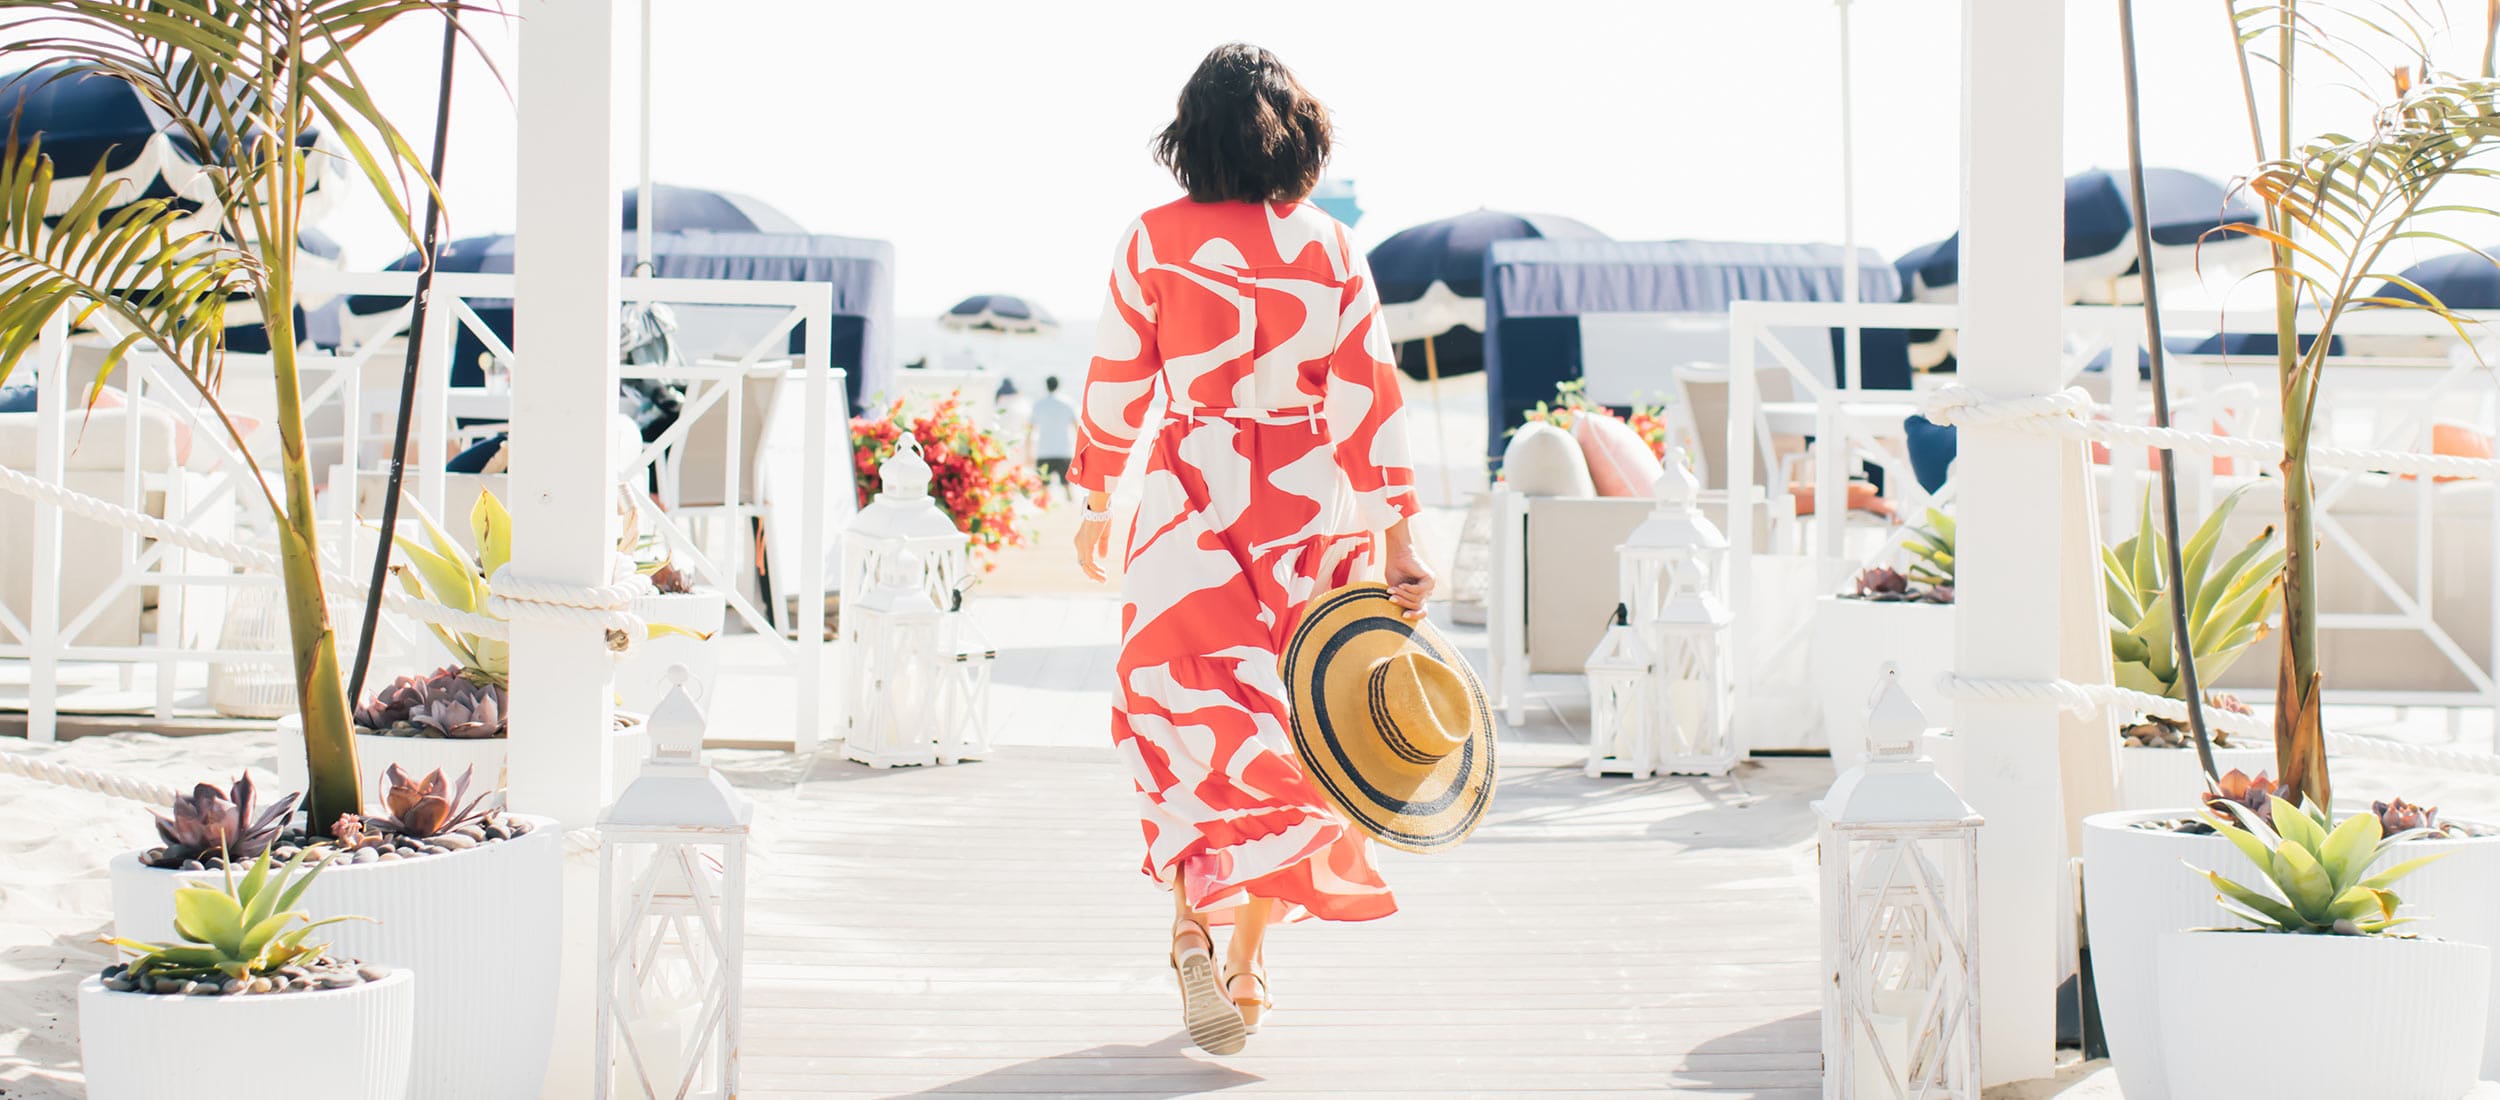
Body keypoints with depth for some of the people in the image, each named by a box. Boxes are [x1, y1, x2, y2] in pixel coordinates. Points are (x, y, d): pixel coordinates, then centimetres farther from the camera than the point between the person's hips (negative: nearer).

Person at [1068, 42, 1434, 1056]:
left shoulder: (1156, 240, -3)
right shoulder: (1331, 249, 0)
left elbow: (1116, 385, 2)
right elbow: (1370, 399, -4)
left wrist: (1095, 502, 15)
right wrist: (1398, 548, -4)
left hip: (1190, 505, -1)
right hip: (1311, 511, 2)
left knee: (1187, 720, 5)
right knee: (1282, 724, 12)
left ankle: (1193, 916, -17)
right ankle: (1249, 961, 18)